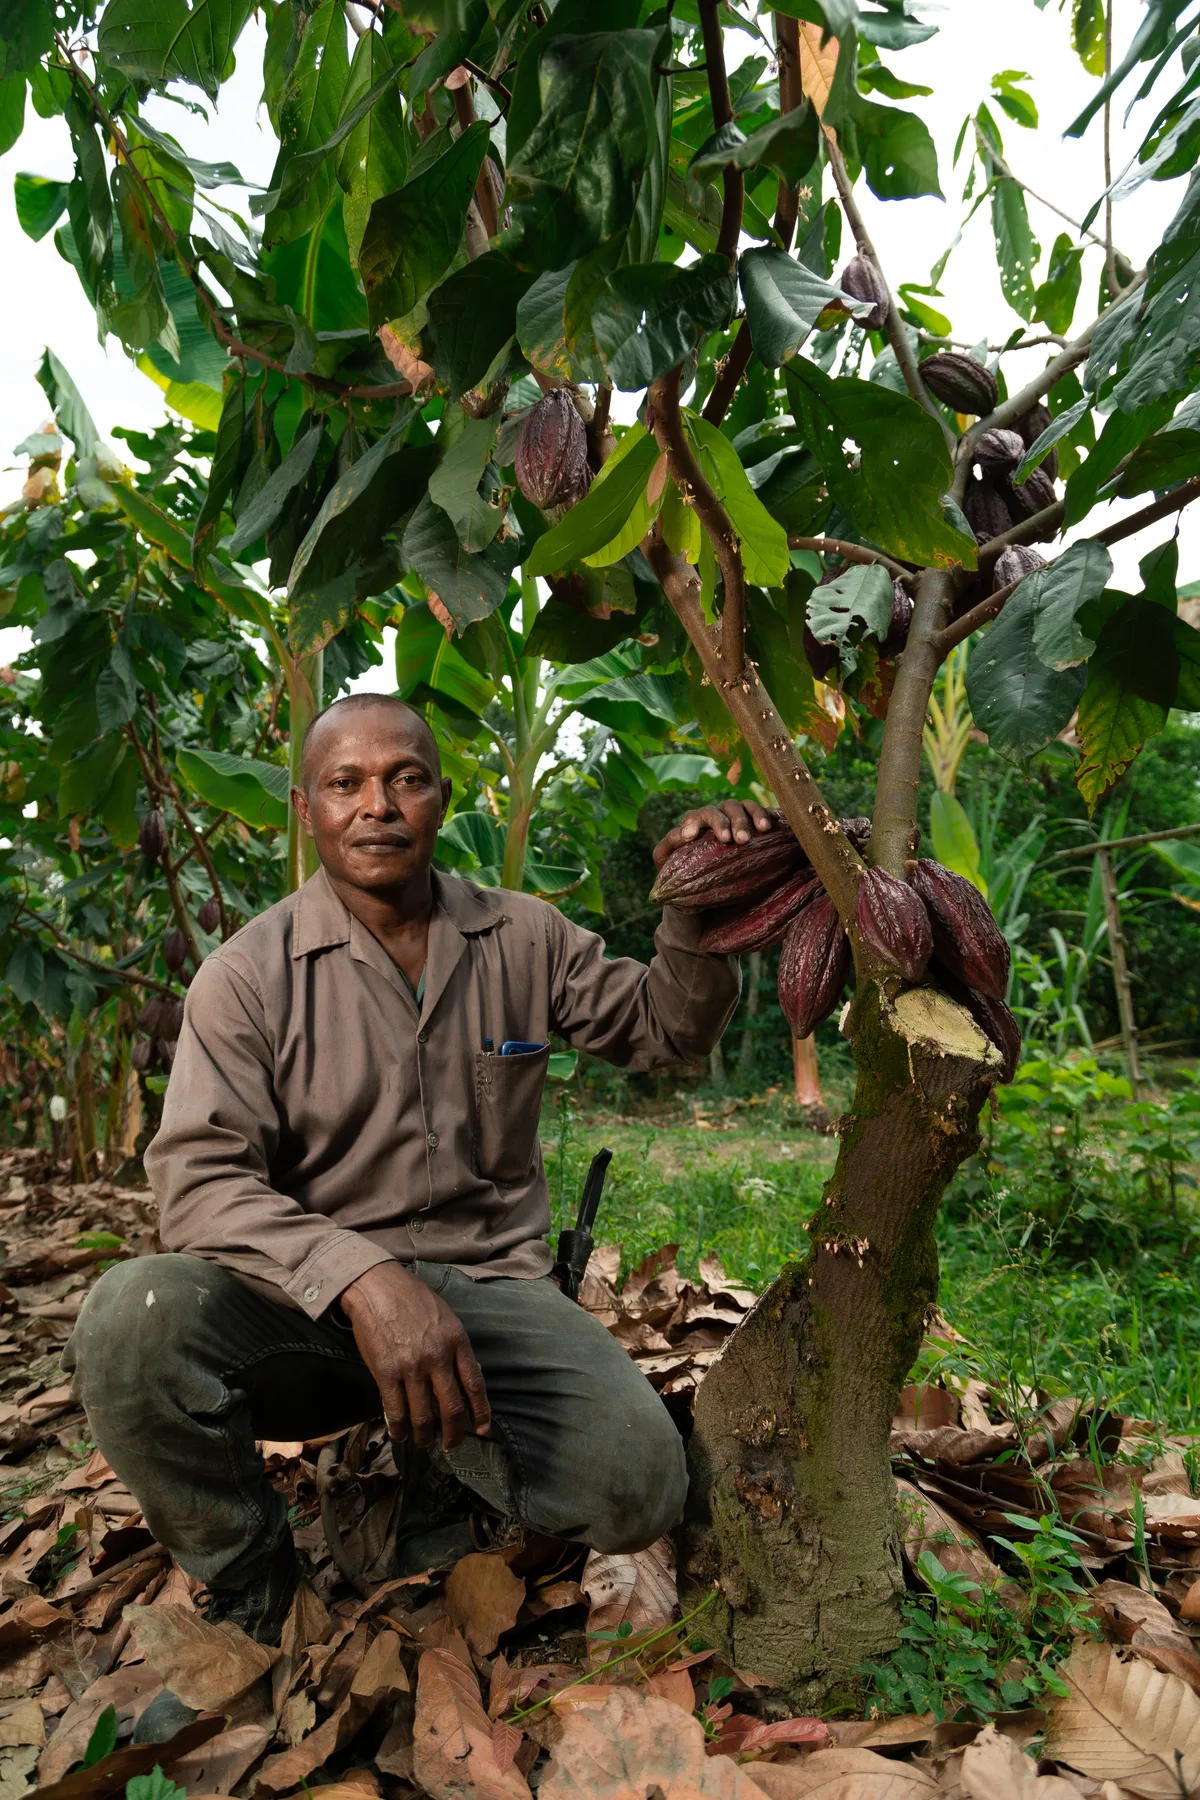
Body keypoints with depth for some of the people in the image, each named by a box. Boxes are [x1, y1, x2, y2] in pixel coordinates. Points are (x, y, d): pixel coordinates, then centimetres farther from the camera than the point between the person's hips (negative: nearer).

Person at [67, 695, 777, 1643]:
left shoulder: (523, 939, 6)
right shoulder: (249, 975, -6)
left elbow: (664, 1030, 13)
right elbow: (202, 1180, -15)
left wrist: (697, 912, -9)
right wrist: (360, 1279, -33)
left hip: (487, 1286, 2)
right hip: (309, 1304, -1)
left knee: (639, 1490, -23)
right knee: (134, 1315, -32)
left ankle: (441, 1467, 12)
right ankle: (251, 1592, -3)